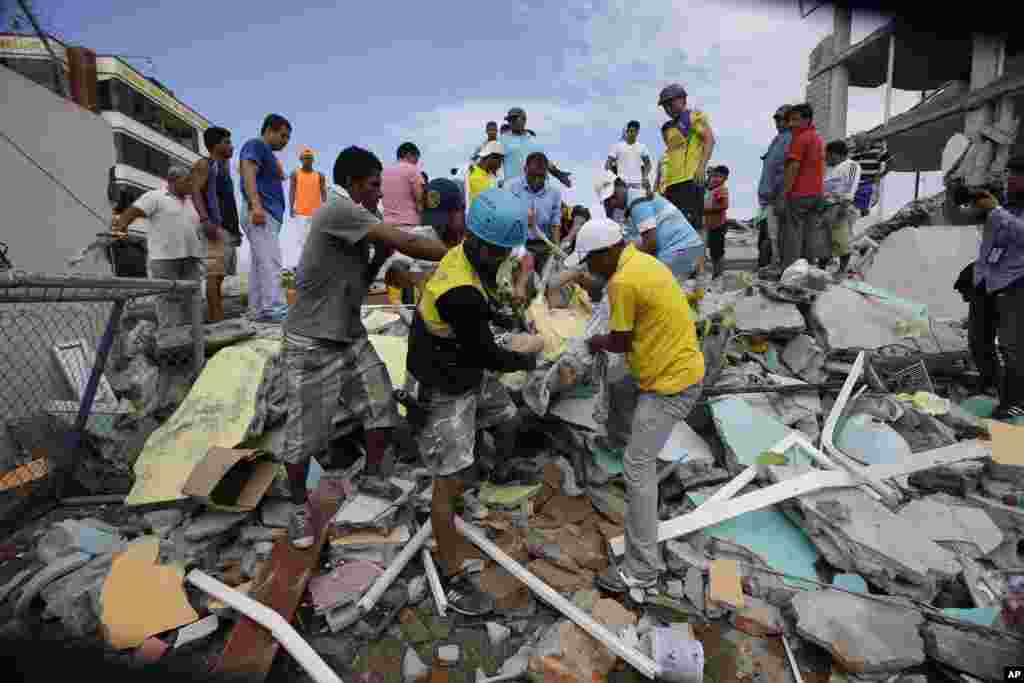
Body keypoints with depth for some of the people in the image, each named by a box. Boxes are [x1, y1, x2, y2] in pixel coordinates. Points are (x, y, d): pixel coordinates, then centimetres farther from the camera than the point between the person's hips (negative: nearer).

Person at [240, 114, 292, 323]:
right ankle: (276, 309, -25)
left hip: (269, 214, 10)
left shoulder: (268, 154, 29)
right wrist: (256, 205, -28)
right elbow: (249, 174, -17)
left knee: (259, 264, 5)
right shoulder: (255, 145, 0)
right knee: (271, 262, -18)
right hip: (261, 213, -10)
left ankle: (258, 310, 6)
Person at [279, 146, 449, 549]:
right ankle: (299, 505, 27)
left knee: (381, 409, 2)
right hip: (312, 344, -8)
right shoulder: (338, 209, -18)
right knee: (305, 432, 4)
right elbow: (408, 243, -25)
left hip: (351, 336, 8)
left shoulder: (357, 226, 10)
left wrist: (380, 258, 2)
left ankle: (373, 483, 22)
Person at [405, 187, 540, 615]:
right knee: (451, 482, 0)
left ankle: (504, 466, 64)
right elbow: (487, 354, -22)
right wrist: (526, 362, -5)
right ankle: (453, 579, 17)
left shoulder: (469, 254, -7)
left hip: (469, 371, 9)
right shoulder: (461, 294, -36)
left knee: (508, 421, 29)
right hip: (443, 390, -9)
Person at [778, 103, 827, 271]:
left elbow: (793, 168, -16)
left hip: (798, 194, -8)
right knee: (811, 236, 8)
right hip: (817, 194, 8)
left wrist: (783, 195, -16)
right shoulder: (819, 139, 19)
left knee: (791, 238, -6)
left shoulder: (800, 138, -9)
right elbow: (813, 167, 22)